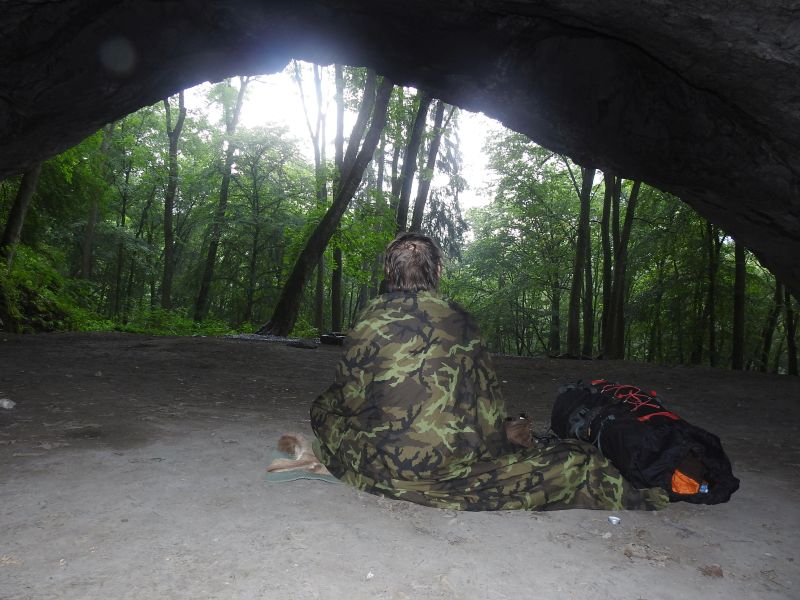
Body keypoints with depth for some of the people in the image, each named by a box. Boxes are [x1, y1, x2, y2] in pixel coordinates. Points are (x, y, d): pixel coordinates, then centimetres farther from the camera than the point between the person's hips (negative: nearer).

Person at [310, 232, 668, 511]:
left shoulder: (372, 320, -3)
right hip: (454, 464, 1)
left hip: (385, 467, 0)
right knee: (578, 463, 12)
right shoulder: (460, 320, 2)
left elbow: (350, 397, 4)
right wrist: (497, 447, 20)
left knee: (324, 408, 25)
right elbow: (487, 398, 7)